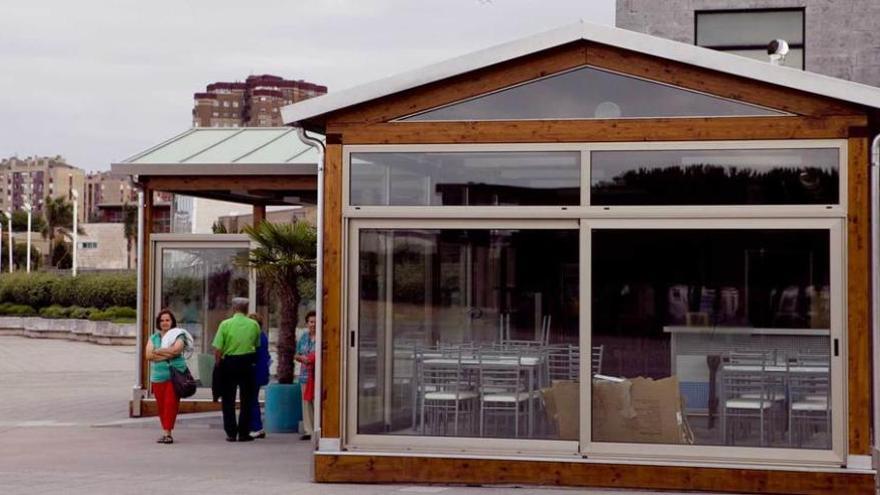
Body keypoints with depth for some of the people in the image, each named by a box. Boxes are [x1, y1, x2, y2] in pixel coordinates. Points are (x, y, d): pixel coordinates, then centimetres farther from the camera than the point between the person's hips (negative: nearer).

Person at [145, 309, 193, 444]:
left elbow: (177, 349, -15)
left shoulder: (178, 335, 5)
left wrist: (158, 351, -6)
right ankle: (166, 432, 11)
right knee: (161, 405, 2)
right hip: (158, 376, 4)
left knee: (171, 403, -10)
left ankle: (167, 432, -11)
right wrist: (167, 354, -9)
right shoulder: (153, 338, 15)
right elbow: (149, 355, 0)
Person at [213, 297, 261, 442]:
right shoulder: (254, 325, -3)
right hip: (248, 363, 1)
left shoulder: (225, 324, -7)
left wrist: (218, 365, 3)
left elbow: (217, 350, -9)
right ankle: (243, 433, 8)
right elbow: (257, 345, 2)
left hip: (229, 362, -1)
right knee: (246, 400, 9)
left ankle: (231, 433, 8)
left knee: (228, 400, 9)